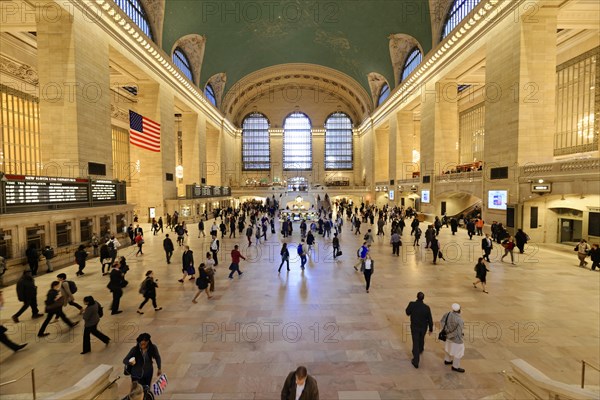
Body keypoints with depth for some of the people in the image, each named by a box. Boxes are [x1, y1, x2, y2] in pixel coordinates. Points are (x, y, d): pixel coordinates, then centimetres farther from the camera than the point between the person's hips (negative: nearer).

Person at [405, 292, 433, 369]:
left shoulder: (412, 304, -28)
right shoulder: (426, 307, -27)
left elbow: (408, 313, -8)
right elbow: (430, 319, -15)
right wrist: (431, 329, 2)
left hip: (414, 327, -2)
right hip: (423, 327, 2)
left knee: (415, 343, 10)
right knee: (421, 338, 31)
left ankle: (416, 362, 13)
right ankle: (420, 349, 59)